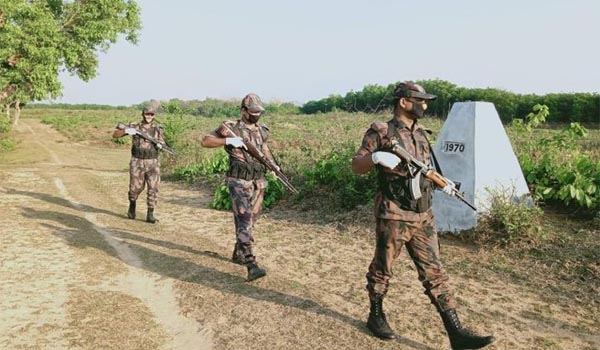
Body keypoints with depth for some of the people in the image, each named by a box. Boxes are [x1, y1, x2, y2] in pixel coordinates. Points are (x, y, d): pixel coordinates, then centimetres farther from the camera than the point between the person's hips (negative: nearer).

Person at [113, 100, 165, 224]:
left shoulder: (158, 128, 4)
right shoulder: (134, 126, 0)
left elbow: (162, 142, 11)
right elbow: (115, 135, 1)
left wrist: (160, 145, -12)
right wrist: (126, 131, -18)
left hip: (153, 163, 1)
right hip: (137, 163, -1)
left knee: (153, 188, -7)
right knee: (136, 188, 4)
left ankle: (150, 215, 0)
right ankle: (132, 205, 35)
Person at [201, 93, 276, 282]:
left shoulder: (262, 131, 11)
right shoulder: (231, 128, -6)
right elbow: (205, 140, -7)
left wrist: (273, 165, 11)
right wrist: (228, 141, -20)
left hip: (258, 182, 7)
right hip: (239, 182, -7)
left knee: (250, 220, 15)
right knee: (244, 221, -14)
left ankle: (238, 254, 33)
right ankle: (251, 265, -19)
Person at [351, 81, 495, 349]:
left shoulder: (422, 134, 13)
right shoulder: (380, 132, -7)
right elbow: (356, 167, -7)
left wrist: (443, 183, 6)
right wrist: (375, 157, -26)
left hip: (423, 216, 6)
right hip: (393, 216, -6)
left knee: (434, 271, 6)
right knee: (382, 268, 10)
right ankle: (376, 316, 32)